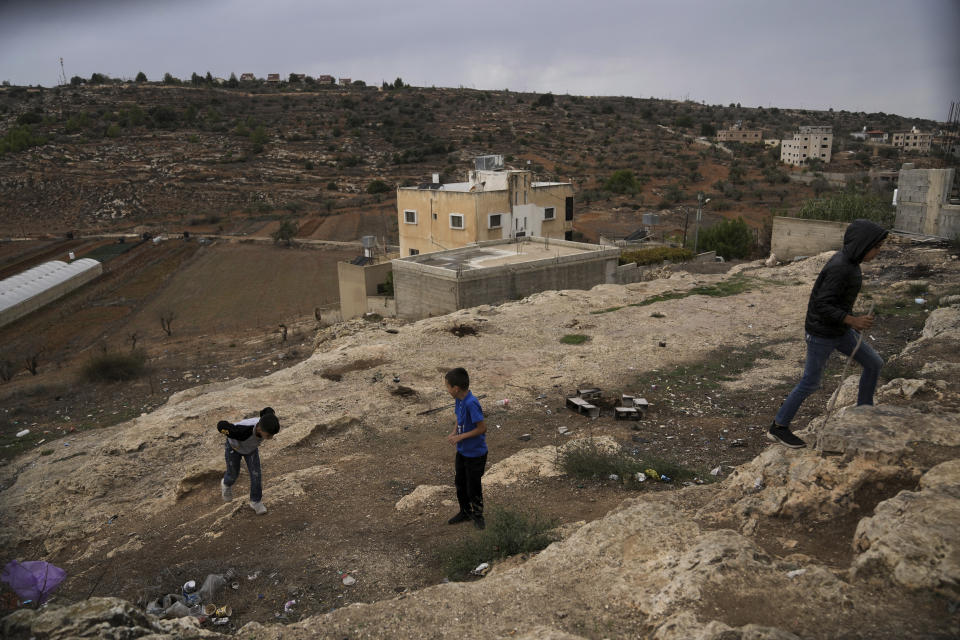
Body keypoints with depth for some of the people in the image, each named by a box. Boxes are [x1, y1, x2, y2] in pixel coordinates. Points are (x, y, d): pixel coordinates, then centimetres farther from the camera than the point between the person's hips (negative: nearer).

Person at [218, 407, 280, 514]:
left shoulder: (268, 425, -37)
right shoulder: (243, 431, -51)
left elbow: (268, 411, -13)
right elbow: (221, 425, -35)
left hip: (251, 447, 3)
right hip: (234, 446, -2)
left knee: (256, 473, -3)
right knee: (233, 473, 17)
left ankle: (256, 501, 19)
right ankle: (227, 483, 53)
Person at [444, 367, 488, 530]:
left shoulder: (471, 403, -30)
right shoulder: (459, 400, -3)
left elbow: (482, 428, -26)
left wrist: (460, 437, -23)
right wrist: (454, 432, -4)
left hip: (475, 453, -8)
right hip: (462, 451, 8)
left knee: (473, 486, 8)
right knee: (460, 483, 21)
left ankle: (478, 515, 31)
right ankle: (465, 512, 41)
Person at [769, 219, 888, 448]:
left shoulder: (848, 260, 4)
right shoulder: (839, 268, -26)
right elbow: (822, 305, -27)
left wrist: (851, 319, 17)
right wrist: (853, 320, -25)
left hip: (840, 330, 9)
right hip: (822, 334, -9)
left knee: (873, 363, 14)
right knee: (810, 382, 1)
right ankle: (778, 428, 14)